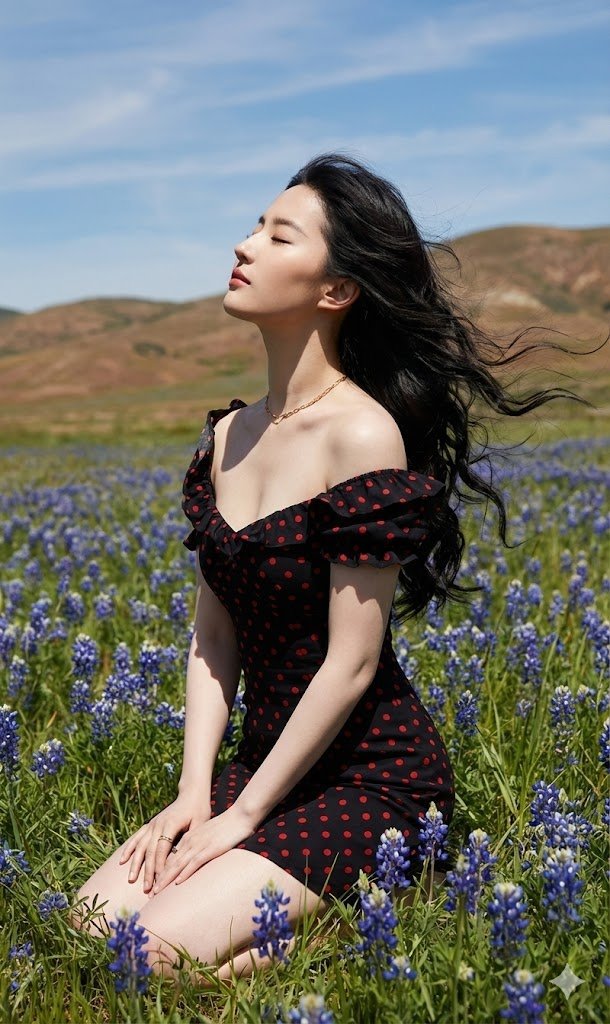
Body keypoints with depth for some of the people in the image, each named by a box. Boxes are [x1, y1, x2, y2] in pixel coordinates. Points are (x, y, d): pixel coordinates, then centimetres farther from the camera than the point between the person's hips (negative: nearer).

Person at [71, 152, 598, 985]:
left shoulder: (363, 436, -19)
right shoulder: (228, 435, 5)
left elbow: (351, 665, -19)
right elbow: (213, 636, 6)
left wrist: (244, 814, -12)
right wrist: (195, 788, -4)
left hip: (370, 780, -7)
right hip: (264, 758, 7)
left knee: (156, 954, -17)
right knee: (92, 923, -6)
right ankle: (291, 907, 12)